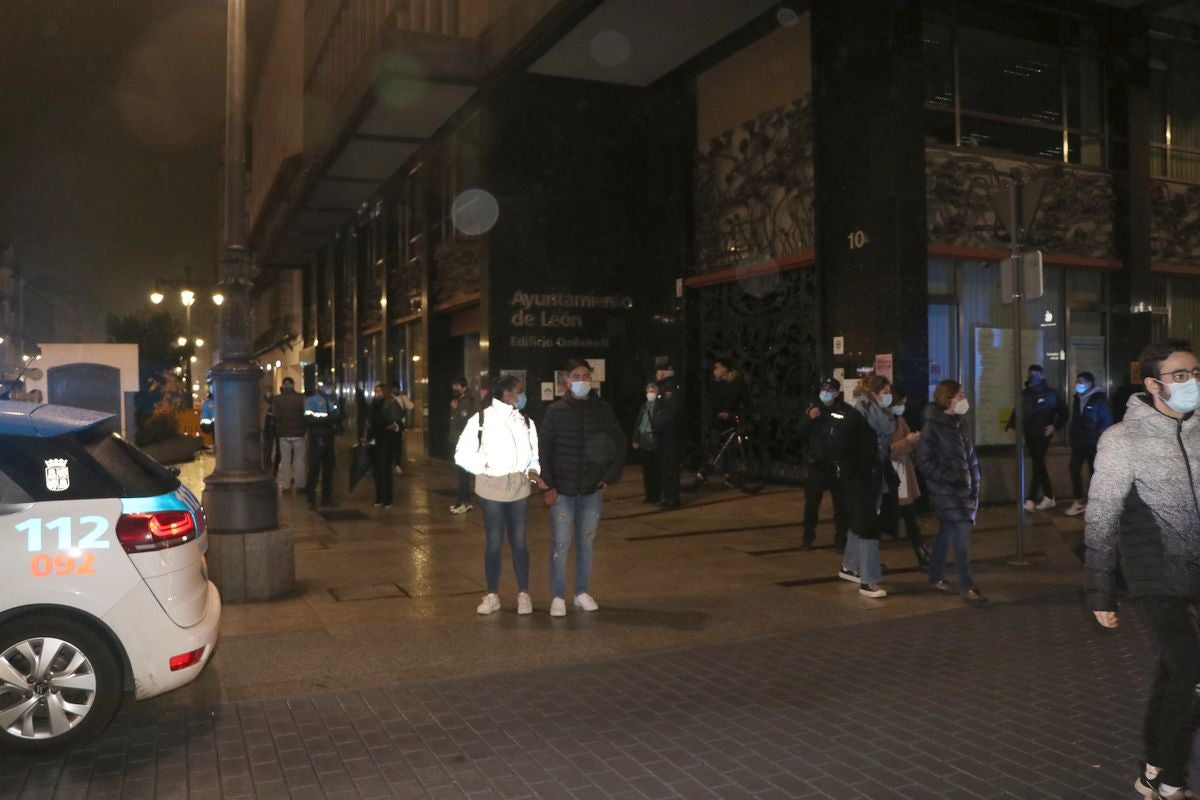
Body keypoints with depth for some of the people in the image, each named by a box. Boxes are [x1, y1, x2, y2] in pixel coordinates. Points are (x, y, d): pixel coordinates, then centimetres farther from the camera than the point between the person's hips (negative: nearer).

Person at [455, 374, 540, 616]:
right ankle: (492, 595, 19)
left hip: (519, 487, 3)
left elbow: (534, 453, 14)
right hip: (492, 487, -3)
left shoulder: (526, 421, 7)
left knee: (519, 541, 8)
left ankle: (523, 594, 19)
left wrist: (533, 470, -5)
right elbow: (462, 454, -3)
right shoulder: (481, 419, -5)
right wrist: (484, 467, -13)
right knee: (494, 542, 7)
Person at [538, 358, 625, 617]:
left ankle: (582, 593, 24)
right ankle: (557, 597, 12)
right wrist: (547, 486, -7)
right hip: (562, 491, -2)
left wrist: (608, 478, 3)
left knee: (586, 543, 10)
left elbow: (619, 444, 8)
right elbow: (543, 449, -3)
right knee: (560, 545, 0)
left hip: (592, 491, 2)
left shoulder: (602, 409, 1)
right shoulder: (556, 410, -4)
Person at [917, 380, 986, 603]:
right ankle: (966, 587, -3)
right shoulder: (932, 427, -12)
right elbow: (924, 461, -14)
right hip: (946, 491, -7)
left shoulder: (959, 424, 10)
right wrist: (951, 478, -18)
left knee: (947, 533, 15)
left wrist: (974, 487, 9)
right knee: (962, 533, -10)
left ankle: (936, 577, 28)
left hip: (963, 489, 7)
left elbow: (970, 458, 14)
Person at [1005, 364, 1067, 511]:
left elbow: (1063, 412, 3)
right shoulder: (1024, 394, 9)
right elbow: (1017, 412, 10)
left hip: (1042, 436, -5)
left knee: (1037, 466, -10)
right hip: (1029, 436, 5)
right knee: (1039, 466, 11)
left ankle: (1030, 500, -13)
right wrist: (1011, 426, -4)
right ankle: (1049, 497, 22)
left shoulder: (1050, 394, 0)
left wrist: (1055, 426, -8)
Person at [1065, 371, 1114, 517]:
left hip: (1093, 443, -6)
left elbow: (1107, 419, -10)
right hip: (1078, 442, 6)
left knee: (1093, 472, 5)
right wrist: (1071, 433, 11)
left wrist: (1098, 436, -14)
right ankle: (1078, 501, 10)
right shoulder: (1077, 398, 9)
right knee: (1074, 470, 1)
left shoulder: (1099, 398, -10)